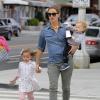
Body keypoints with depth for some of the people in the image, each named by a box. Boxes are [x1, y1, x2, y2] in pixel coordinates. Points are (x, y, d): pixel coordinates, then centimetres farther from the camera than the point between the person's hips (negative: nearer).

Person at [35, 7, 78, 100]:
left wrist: (74, 47, -10)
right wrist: (37, 63, 11)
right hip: (52, 63, 0)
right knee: (53, 88, -13)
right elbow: (40, 48, 13)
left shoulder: (66, 29, 3)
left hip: (66, 62, 0)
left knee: (66, 88, 9)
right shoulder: (44, 31, 5)